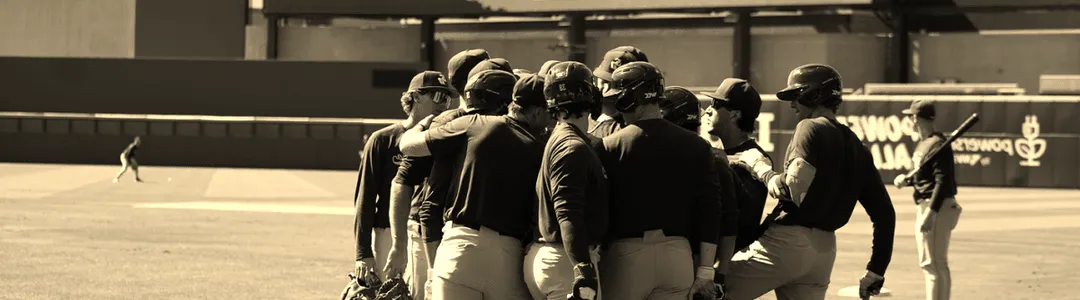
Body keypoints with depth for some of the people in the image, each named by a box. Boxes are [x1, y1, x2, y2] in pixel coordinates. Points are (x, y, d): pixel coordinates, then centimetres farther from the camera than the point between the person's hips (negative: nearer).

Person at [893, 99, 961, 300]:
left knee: (933, 264, -9)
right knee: (939, 265, 17)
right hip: (925, 206, 11)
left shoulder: (937, 144, -16)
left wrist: (931, 214, -26)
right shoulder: (923, 144, 13)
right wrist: (906, 180, 3)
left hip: (937, 208, -11)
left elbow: (943, 182, -22)